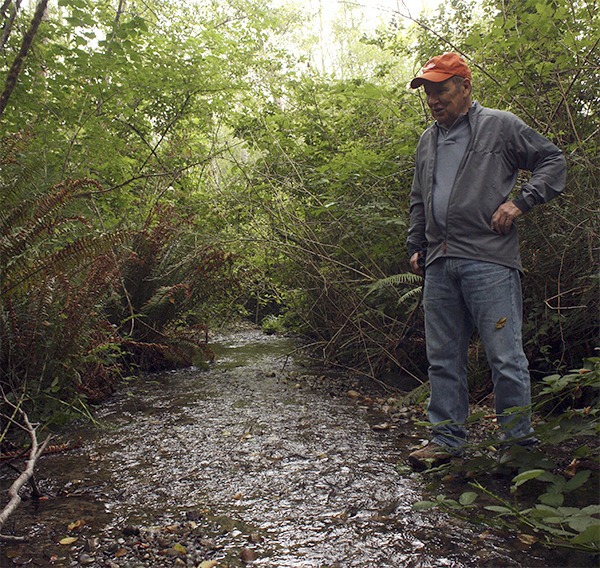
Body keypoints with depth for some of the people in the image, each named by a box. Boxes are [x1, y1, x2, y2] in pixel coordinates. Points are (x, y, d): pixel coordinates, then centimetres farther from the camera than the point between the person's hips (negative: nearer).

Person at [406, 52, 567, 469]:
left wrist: (520, 202, -7)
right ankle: (448, 438, 17)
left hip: (489, 259, -6)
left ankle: (519, 439, 9)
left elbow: (554, 161, 6)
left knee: (505, 354, -4)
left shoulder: (501, 126, 5)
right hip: (439, 264, 6)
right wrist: (415, 246, 20)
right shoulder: (428, 141, 22)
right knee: (443, 357, 8)